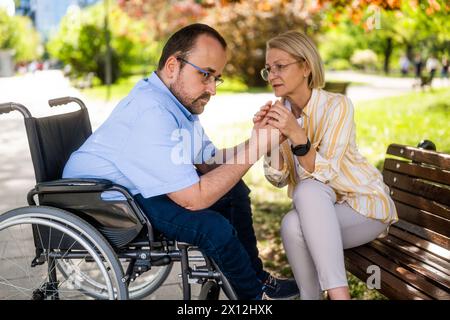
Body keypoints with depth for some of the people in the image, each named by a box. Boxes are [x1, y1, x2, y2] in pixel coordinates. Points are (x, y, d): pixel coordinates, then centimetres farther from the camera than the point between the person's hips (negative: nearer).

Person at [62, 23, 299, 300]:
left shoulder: (181, 100, 3)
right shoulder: (150, 113, -29)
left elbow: (210, 161, 6)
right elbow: (194, 198, -30)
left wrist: (256, 141, -12)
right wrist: (254, 148, -26)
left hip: (136, 188, 11)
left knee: (235, 191, 10)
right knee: (214, 227, -24)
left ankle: (257, 276, 25)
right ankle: (255, 294, 4)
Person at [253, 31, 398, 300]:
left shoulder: (337, 105, -18)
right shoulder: (279, 111, -2)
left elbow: (325, 175, -25)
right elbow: (279, 179, -6)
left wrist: (297, 135, -38)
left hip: (366, 205, -4)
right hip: (317, 213, 4)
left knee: (308, 190, -31)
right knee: (292, 225, -28)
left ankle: (338, 292, -29)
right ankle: (311, 296, -6)